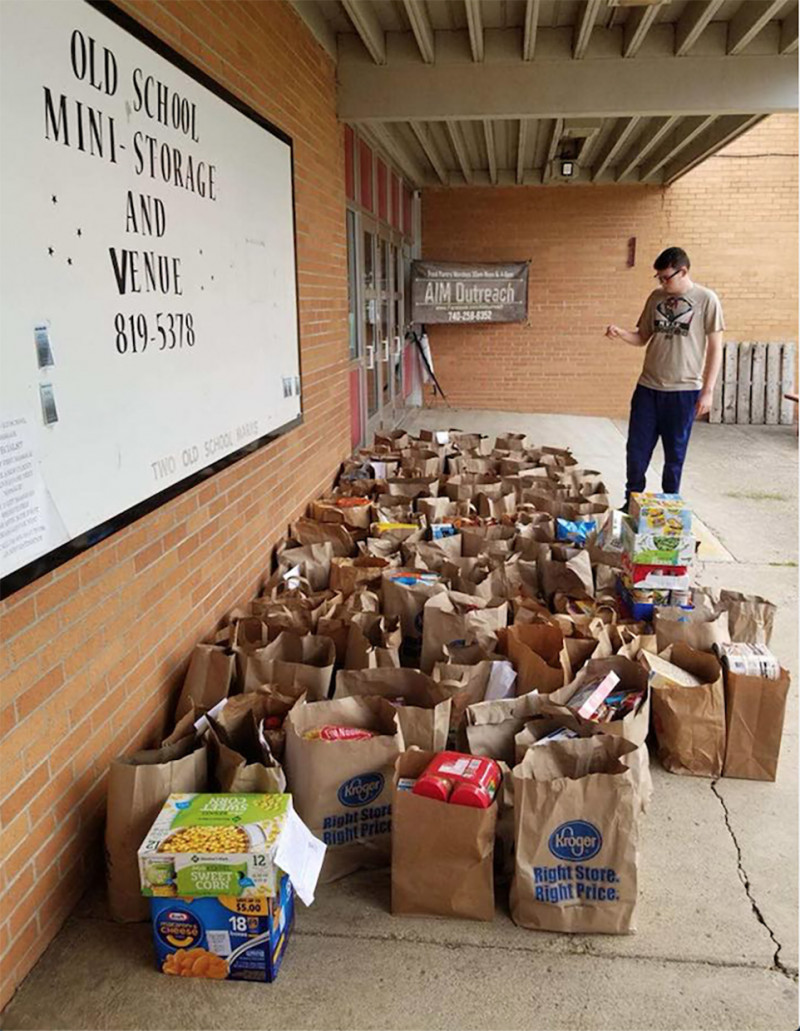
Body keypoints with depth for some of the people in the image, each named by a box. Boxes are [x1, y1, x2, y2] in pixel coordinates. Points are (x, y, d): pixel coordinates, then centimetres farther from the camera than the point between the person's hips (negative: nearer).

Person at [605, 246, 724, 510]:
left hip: (684, 390, -4)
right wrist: (620, 333, -8)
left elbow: (715, 348, -5)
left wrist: (708, 390, -9)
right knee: (636, 449, 6)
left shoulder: (706, 299, -6)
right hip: (648, 387, 4)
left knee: (675, 453, 7)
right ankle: (631, 503, 21)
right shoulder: (656, 298, 7)